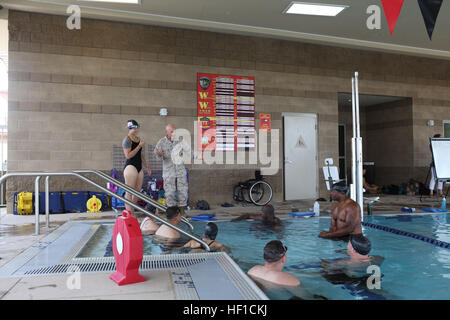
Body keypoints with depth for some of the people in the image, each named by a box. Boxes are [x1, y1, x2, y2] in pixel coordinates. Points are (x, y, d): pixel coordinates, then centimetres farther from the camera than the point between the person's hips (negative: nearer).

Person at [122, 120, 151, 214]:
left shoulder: (138, 139, 17)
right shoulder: (127, 140, -8)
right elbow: (128, 155, -17)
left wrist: (147, 167, 24)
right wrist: (139, 146, -15)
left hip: (139, 167, 9)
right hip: (130, 167, -9)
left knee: (137, 192, 9)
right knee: (129, 193, -6)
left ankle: (132, 213, 19)